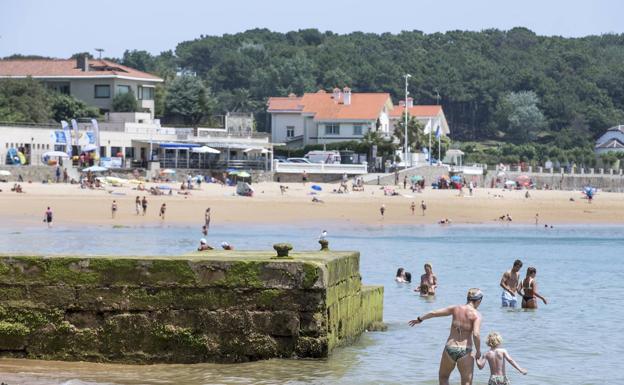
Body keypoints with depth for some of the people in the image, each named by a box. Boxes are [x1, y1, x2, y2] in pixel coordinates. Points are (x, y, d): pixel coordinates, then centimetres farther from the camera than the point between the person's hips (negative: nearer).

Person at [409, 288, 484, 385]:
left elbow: (433, 313, 10)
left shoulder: (456, 309, 4)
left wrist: (420, 319, 27)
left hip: (450, 348, 3)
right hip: (465, 351, -3)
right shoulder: (476, 314, -7)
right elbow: (476, 334, -21)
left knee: (443, 377, 25)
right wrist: (478, 351, -7)